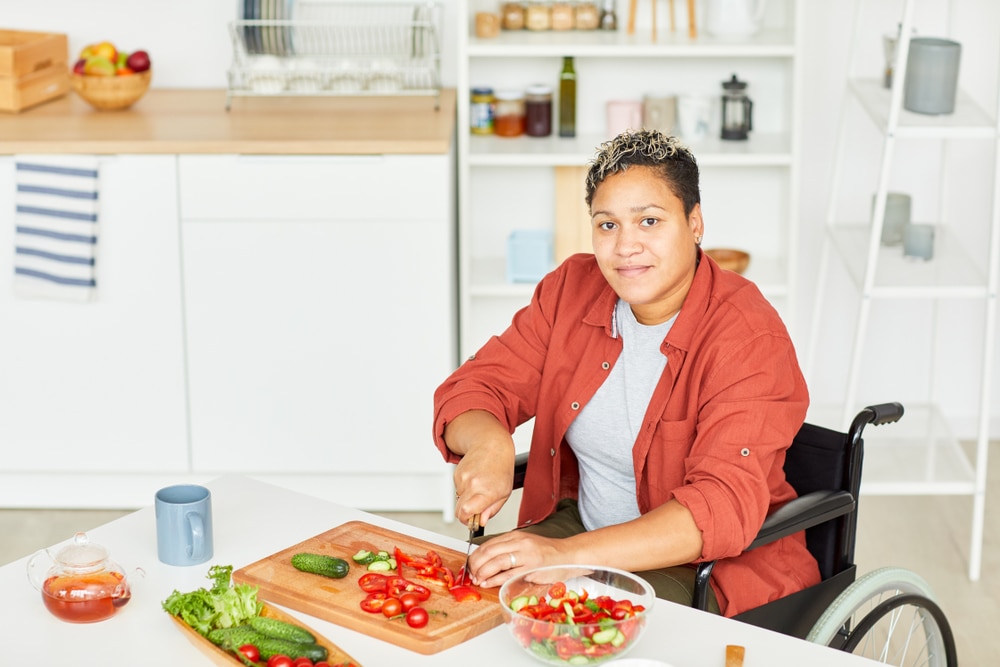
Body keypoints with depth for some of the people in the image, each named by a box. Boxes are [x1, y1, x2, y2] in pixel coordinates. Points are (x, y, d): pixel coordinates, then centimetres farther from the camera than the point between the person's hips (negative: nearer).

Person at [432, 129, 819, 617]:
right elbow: (474, 389, 1)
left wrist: (567, 555, -42)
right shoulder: (571, 289, -1)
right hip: (582, 523, 6)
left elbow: (723, 507, -31)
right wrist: (489, 442, -26)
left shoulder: (747, 338, -20)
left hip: (710, 569, -6)